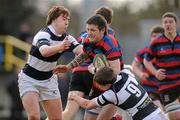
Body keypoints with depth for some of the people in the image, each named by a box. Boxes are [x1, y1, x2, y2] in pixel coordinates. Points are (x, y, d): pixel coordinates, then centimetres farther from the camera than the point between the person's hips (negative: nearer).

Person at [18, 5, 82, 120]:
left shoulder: (66, 38, -3)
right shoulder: (43, 34, -23)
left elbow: (81, 50, -18)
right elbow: (44, 51, -45)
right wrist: (59, 47, -63)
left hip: (48, 80, 6)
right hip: (29, 79, -6)